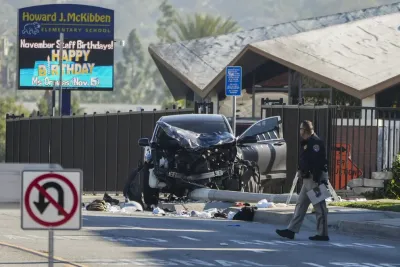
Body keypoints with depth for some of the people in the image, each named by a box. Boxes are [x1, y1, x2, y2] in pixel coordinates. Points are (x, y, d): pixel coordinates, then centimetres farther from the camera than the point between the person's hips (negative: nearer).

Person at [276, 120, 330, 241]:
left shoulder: (315, 142, -16)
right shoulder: (306, 143, 17)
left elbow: (318, 162, -23)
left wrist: (317, 180, -27)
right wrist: (301, 170, 9)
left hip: (315, 179, -11)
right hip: (308, 179, 11)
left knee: (319, 206, -5)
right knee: (300, 204, 11)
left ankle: (322, 234, -1)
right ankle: (291, 230, 13)